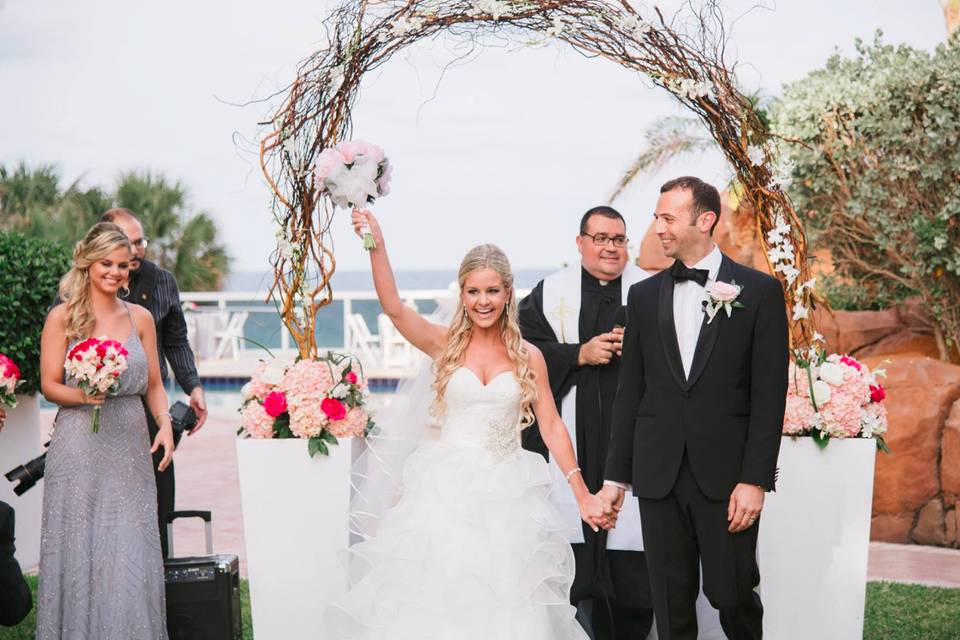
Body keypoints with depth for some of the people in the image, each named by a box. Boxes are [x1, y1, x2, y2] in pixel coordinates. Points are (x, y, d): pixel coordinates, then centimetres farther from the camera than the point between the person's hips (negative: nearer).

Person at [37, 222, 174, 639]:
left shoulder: (140, 318, 10)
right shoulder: (62, 317, 0)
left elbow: (154, 385, 13)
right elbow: (49, 384, -1)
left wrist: (165, 425, -4)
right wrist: (82, 395, -21)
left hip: (130, 448, 3)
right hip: (80, 447, -3)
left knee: (130, 554, 2)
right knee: (79, 552, 1)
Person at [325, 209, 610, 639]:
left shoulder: (528, 356, 3)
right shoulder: (446, 345, 1)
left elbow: (551, 427, 3)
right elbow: (393, 308, -14)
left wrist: (581, 493, -3)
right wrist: (376, 247, -26)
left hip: (507, 496, 1)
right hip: (448, 491, -1)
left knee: (505, 601, 4)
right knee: (440, 598, 2)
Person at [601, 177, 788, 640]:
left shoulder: (759, 291, -1)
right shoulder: (643, 295, 9)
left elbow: (769, 394, -5)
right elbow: (630, 392, 11)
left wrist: (755, 479, -11)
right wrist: (615, 475, 9)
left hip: (726, 475, -3)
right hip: (658, 475, 3)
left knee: (733, 594, 0)